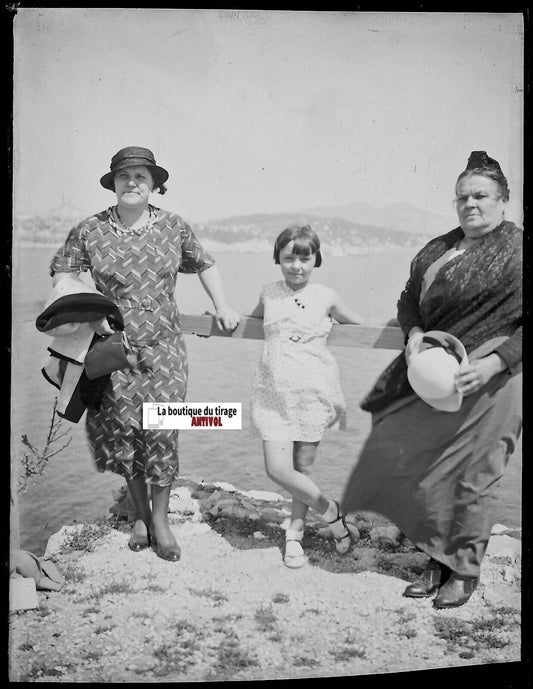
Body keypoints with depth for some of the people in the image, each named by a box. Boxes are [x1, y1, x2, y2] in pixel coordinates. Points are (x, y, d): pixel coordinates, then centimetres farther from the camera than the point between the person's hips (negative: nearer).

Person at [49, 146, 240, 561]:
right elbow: (62, 274, 5)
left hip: (163, 346, 0)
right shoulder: (89, 231, 0)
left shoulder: (174, 227, 5)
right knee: (122, 430, 5)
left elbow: (204, 265, 18)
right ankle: (141, 514, 26)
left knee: (162, 430, -5)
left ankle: (160, 518, 15)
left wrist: (223, 307, 10)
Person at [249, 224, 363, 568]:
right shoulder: (269, 294, 6)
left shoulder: (325, 297, -1)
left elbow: (358, 325, 15)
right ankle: (332, 512, 18)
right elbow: (251, 320, 28)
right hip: (274, 394, 2)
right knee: (278, 469, -7)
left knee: (304, 467, 6)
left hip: (314, 392, -2)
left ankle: (295, 534, 29)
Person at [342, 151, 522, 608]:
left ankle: (465, 570, 24)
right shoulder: (437, 250, 11)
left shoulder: (515, 251, -8)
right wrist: (414, 334, -2)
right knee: (408, 459, 8)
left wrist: (493, 363, -22)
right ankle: (438, 562, 26)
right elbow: (409, 300, 18)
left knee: (471, 476, 3)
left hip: (489, 381, -6)